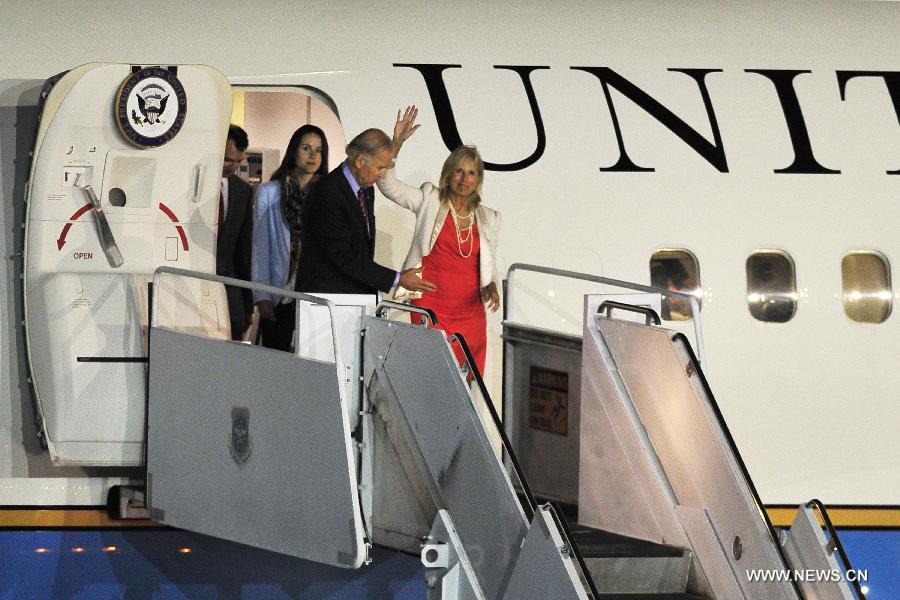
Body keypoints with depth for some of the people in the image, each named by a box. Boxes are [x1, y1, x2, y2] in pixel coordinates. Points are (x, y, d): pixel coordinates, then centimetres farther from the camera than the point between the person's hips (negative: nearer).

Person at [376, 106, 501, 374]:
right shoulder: (430, 201, 5)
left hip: (470, 312, 3)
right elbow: (388, 184, -5)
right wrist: (397, 143, -15)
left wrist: (491, 287, -1)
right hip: (430, 308, -3)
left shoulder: (489, 219, 14)